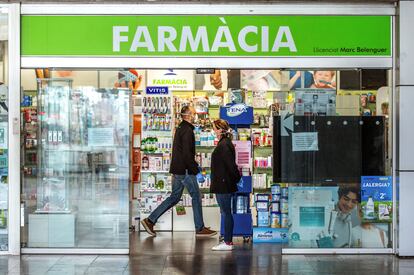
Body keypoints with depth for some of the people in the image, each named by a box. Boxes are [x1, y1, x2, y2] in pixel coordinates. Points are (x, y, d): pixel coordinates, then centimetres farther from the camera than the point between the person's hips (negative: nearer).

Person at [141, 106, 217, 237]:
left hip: (177, 169, 10)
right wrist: (194, 168, -15)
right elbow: (187, 153, -22)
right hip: (186, 170, -10)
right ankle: (200, 229, 8)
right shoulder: (188, 130, -16)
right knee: (196, 197, 1)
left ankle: (150, 220, 10)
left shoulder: (180, 128, 16)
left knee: (174, 197, 13)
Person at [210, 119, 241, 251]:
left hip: (223, 184, -10)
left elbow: (230, 165, -21)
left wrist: (237, 177, -10)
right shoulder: (226, 143, 13)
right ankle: (228, 240, 20)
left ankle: (228, 243, 1)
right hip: (224, 184, 10)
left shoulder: (223, 145, -19)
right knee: (225, 212, 14)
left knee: (226, 213, -4)